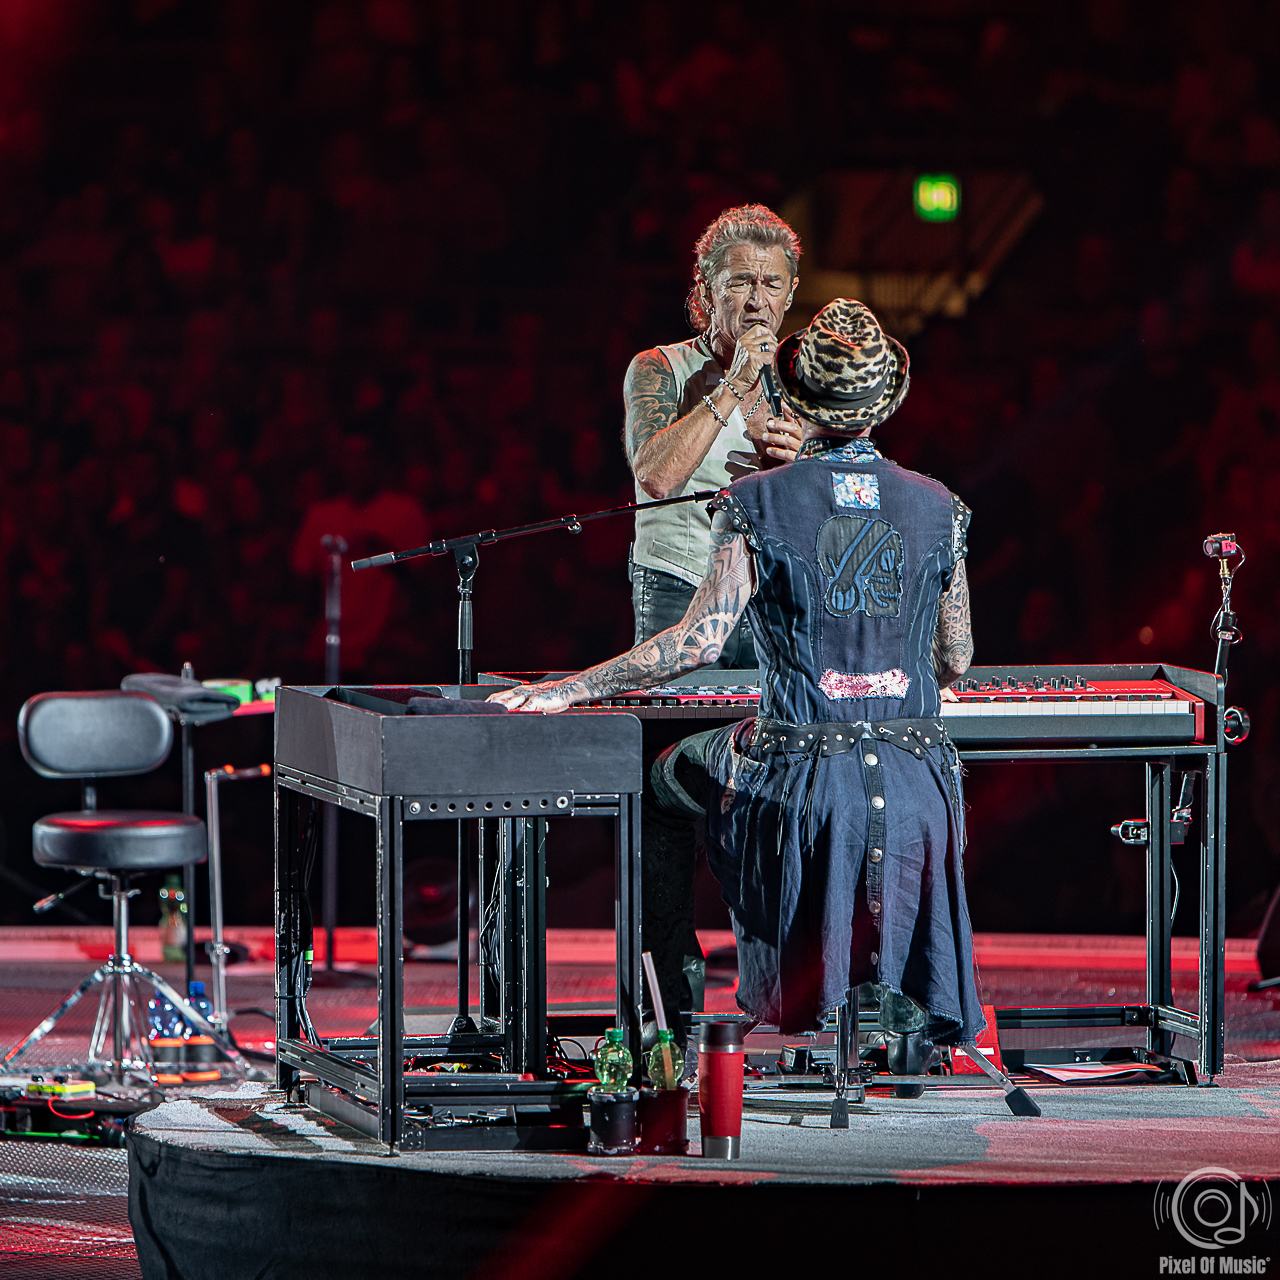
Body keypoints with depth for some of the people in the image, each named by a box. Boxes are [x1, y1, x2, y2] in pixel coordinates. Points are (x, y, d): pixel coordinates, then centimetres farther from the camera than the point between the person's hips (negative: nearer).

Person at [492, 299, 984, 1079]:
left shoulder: (758, 503, -5)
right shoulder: (938, 509, 4)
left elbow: (700, 642, -13)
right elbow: (956, 662, 11)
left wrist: (568, 691, -5)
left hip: (801, 774, -2)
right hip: (916, 776, 2)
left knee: (663, 783, 28)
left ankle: (674, 1013, 26)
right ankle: (914, 1008, 25)